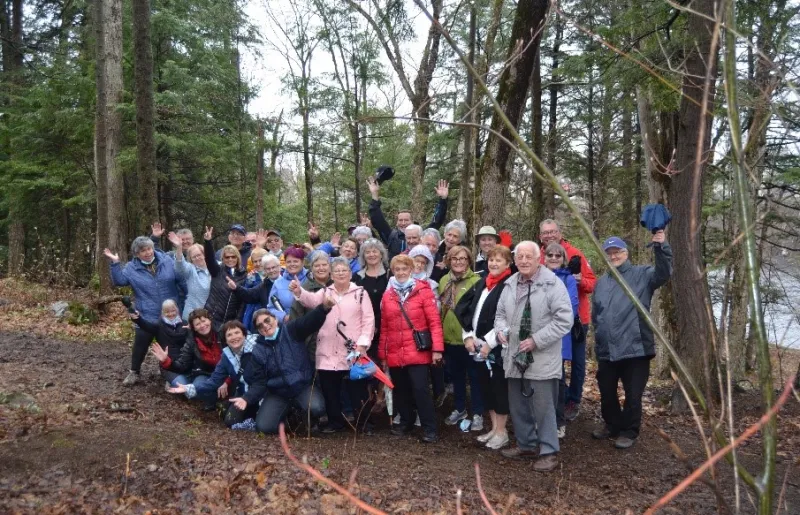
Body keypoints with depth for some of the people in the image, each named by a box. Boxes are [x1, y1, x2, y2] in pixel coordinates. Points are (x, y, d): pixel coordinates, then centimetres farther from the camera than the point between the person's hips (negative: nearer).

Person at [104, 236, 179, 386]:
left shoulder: (166, 260, -2)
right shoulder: (131, 268, -2)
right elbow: (119, 280, -15)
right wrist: (115, 263, -21)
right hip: (146, 317, -1)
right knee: (140, 345, 5)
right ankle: (134, 372, 24)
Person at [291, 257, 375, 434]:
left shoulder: (360, 292, 6)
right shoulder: (325, 292, 13)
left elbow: (368, 320, 0)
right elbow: (311, 300, -10)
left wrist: (363, 343, -10)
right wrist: (299, 291, -31)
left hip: (353, 351, -3)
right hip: (328, 352, 3)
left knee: (357, 389, 1)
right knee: (330, 389, 9)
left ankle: (364, 422, 14)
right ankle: (335, 421, 23)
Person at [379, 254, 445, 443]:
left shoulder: (422, 291, -4)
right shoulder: (387, 295, 9)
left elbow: (434, 321, -8)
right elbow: (384, 328, 12)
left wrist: (437, 348, -14)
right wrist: (382, 354, 12)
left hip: (417, 352, -5)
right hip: (395, 354, 5)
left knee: (420, 389, -6)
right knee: (400, 390, 14)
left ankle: (429, 428, 4)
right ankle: (406, 422, 32)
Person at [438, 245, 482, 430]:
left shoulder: (476, 281, -13)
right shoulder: (444, 281, 6)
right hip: (449, 338, 6)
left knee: (474, 376, 8)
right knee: (456, 376, 19)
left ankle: (478, 414, 19)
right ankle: (460, 409, 35)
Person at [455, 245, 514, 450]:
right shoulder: (481, 284, 12)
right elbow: (465, 310, 12)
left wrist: (489, 342, -18)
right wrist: (468, 336, 1)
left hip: (498, 346, -7)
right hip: (479, 345, 7)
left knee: (499, 388, 1)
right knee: (485, 386, 13)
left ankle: (501, 431, 13)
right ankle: (494, 427, 25)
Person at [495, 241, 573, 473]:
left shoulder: (552, 284, -11)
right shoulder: (510, 285, 11)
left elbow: (564, 320, -16)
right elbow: (501, 313, 22)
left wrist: (536, 340, -19)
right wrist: (501, 329, -2)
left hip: (542, 360, -7)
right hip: (515, 357, 7)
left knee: (543, 407, -1)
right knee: (518, 406, 16)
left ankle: (549, 452, 13)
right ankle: (525, 444, 33)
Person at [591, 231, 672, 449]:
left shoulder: (641, 275, -1)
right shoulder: (601, 282, 15)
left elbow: (663, 273, -22)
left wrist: (661, 247, -35)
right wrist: (600, 336, 14)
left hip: (635, 348, -5)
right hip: (606, 350, 5)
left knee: (633, 395, 4)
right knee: (606, 393, 17)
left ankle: (629, 431, 21)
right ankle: (612, 425, 37)